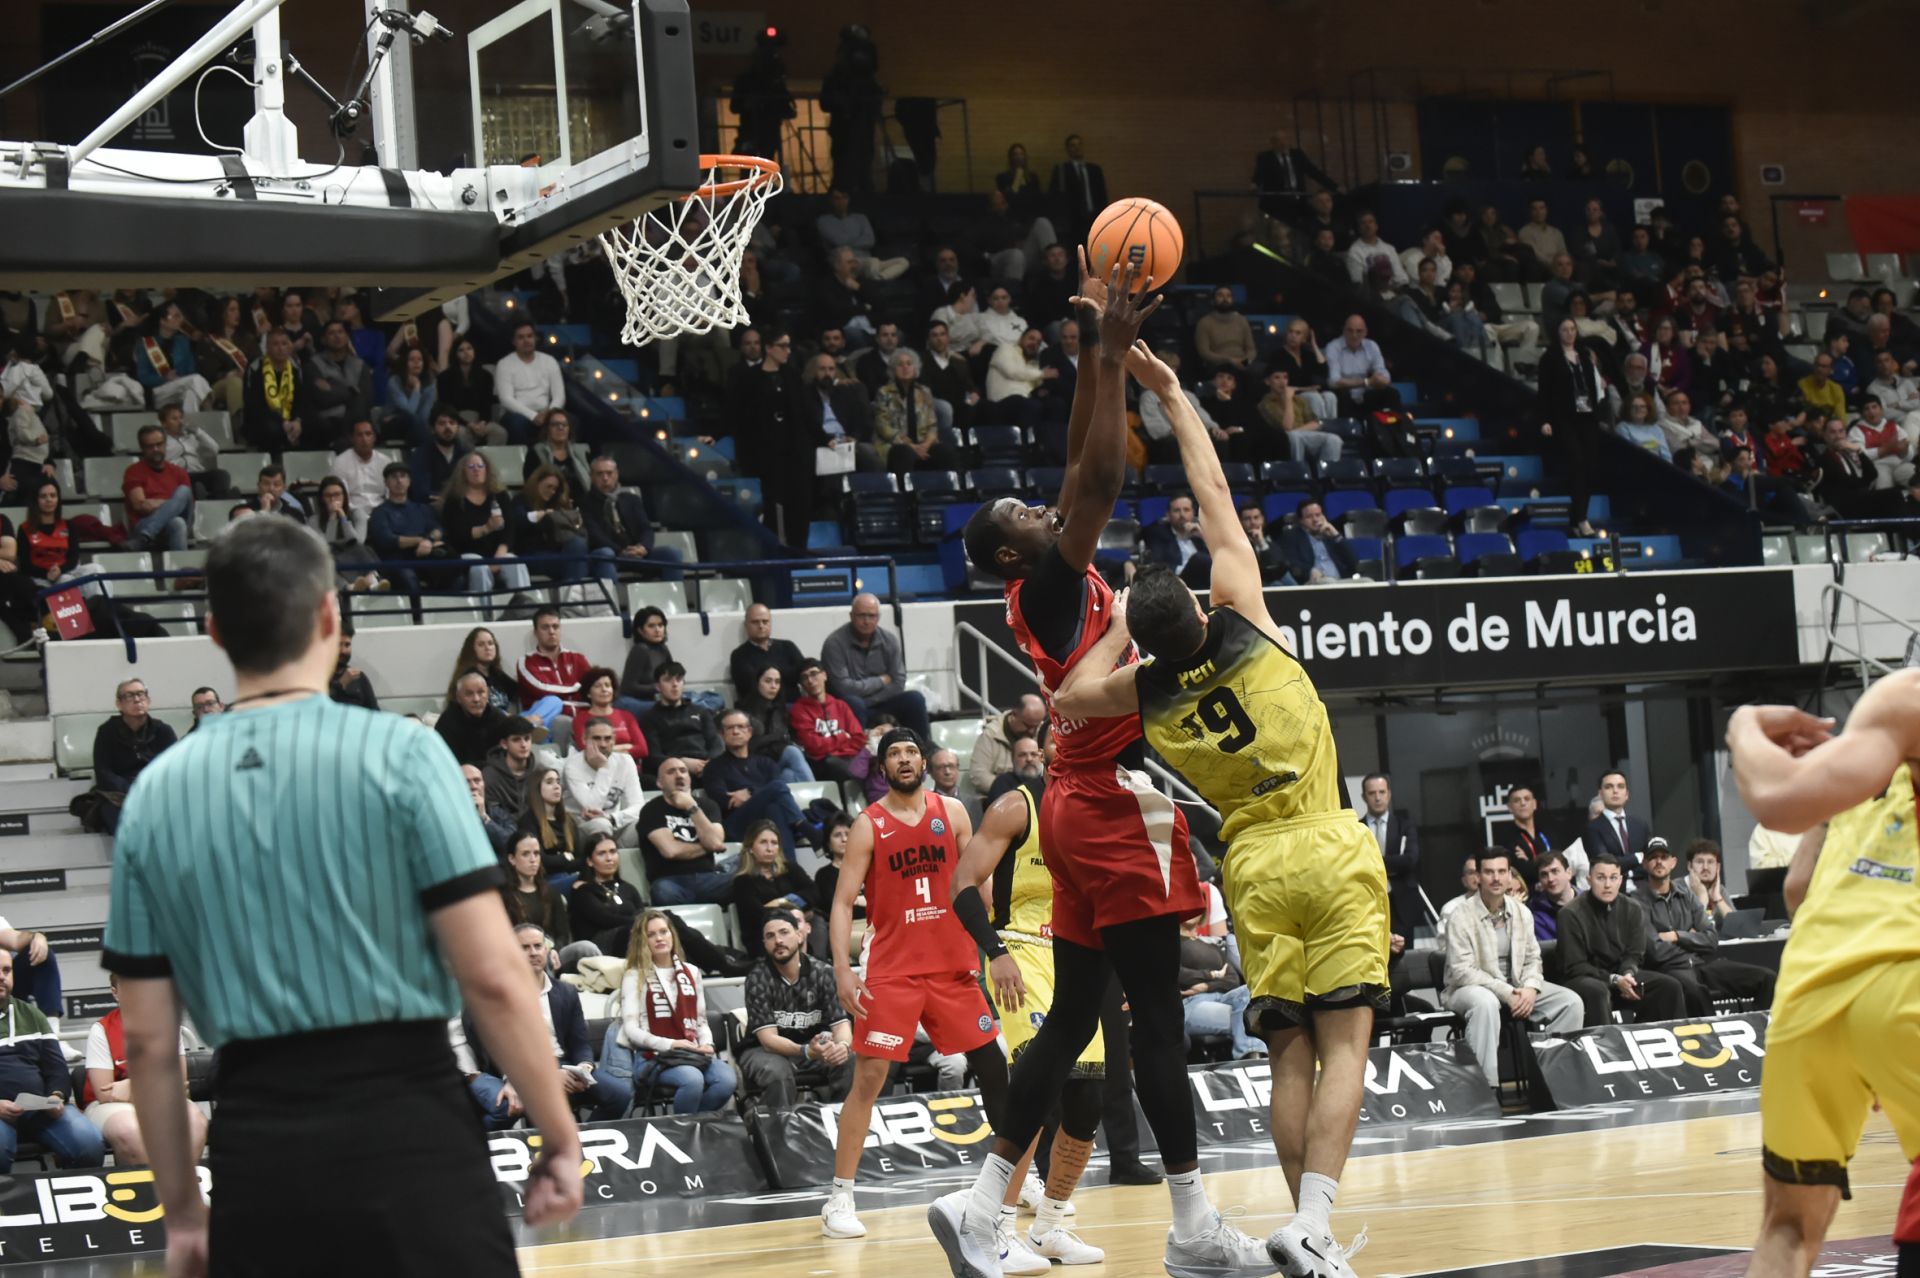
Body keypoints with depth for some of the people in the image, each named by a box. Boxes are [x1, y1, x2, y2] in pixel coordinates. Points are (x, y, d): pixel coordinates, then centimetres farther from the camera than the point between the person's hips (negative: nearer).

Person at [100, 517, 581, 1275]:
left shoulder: (155, 794, 6)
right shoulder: (396, 752, -5)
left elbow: (147, 1040, 9)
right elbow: (491, 976, -9)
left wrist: (181, 1211, 18)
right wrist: (560, 1135, 2)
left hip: (256, 1152, 4)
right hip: (404, 1127, -3)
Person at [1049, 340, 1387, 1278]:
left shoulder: (1145, 692, -3)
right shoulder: (1244, 625, -5)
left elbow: (1067, 699, 14)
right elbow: (1214, 494, 1)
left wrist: (1118, 631, 16)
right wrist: (1170, 391, 9)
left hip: (1254, 866, 2)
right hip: (1331, 850, -2)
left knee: (1291, 1054, 8)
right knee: (1344, 1043, -8)